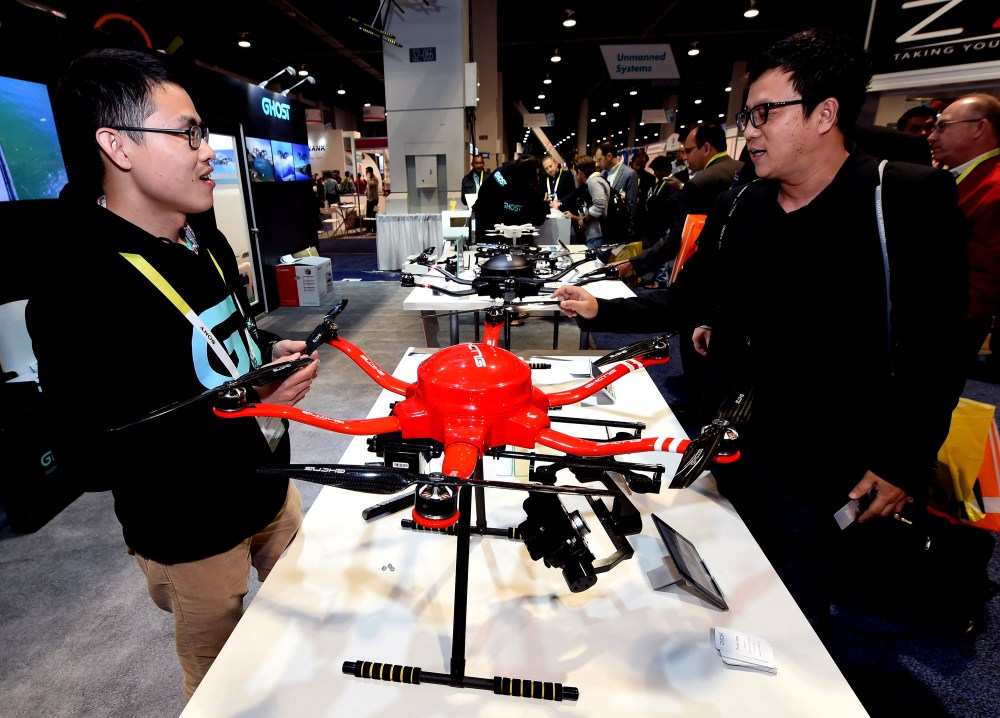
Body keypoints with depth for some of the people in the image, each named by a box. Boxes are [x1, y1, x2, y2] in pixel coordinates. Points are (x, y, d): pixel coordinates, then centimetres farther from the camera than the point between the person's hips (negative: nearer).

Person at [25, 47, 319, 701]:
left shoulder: (205, 241, 1)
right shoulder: (74, 288, -26)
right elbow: (91, 459, -27)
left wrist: (271, 351, -5)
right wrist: (247, 410, -32)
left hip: (270, 491, 7)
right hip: (192, 539, -7)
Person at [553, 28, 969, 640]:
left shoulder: (909, 198, -13)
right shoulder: (738, 208, 2)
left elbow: (940, 344, -11)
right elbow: (683, 300, 7)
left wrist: (907, 464, -11)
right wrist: (599, 310, -5)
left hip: (831, 472, -5)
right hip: (735, 446, 5)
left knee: (797, 611, 12)